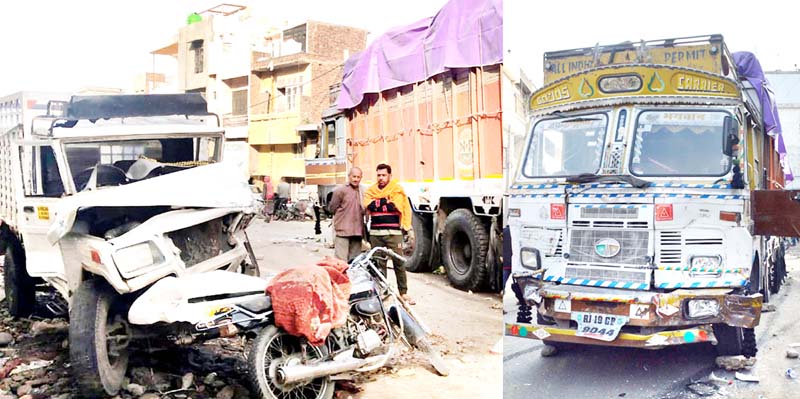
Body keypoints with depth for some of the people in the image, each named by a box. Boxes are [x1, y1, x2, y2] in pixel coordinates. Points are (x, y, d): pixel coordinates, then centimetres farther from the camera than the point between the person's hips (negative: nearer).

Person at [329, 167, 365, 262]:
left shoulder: (362, 192, 12)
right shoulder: (340, 190, -5)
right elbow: (333, 208, 0)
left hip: (357, 231, 6)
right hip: (343, 230, -6)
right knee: (341, 260, -10)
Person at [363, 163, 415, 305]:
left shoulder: (397, 190, 6)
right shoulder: (371, 191, 14)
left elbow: (396, 206, -9)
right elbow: (368, 206, -4)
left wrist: (379, 202, -4)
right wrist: (386, 202, -7)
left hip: (394, 232, -2)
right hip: (375, 232, 2)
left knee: (399, 263, -2)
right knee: (379, 263, 6)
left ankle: (403, 292, 6)